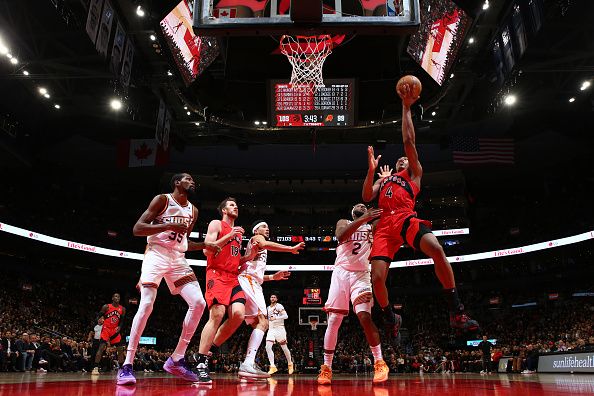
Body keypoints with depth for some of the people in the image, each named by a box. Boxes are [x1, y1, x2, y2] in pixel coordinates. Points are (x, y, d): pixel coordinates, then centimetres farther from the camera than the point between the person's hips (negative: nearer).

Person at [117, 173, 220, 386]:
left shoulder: (193, 211, 16)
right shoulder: (162, 200, -3)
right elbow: (137, 229, -11)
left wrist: (204, 245, 9)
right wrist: (168, 226, -21)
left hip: (178, 258, 6)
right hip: (157, 254, -6)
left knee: (198, 303, -9)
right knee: (146, 305, -19)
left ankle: (176, 359, 0)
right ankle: (127, 365, -9)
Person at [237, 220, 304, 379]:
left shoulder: (261, 250, 34)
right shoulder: (257, 238, 6)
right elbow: (264, 244, -20)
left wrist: (273, 277, 32)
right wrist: (291, 248, -24)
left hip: (252, 283, 10)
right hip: (248, 282, -10)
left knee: (259, 324, 7)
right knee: (262, 321, -21)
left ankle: (248, 365, 2)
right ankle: (248, 364, -32)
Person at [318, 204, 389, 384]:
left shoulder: (372, 227, 17)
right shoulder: (343, 223, 11)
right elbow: (341, 237, -13)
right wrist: (362, 219, -24)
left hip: (361, 274, 0)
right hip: (341, 273, 0)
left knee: (365, 317, -19)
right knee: (333, 321, -4)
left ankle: (380, 363, -8)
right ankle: (326, 368, 4)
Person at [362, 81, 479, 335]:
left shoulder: (414, 173, 25)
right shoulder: (383, 179, 35)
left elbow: (409, 141, 15)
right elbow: (366, 197, 16)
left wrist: (406, 107, 15)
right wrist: (371, 170, 9)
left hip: (406, 218, -2)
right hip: (385, 224, 3)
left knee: (437, 250, -31)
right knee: (377, 278, -14)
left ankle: (457, 313, -23)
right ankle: (391, 320, 14)